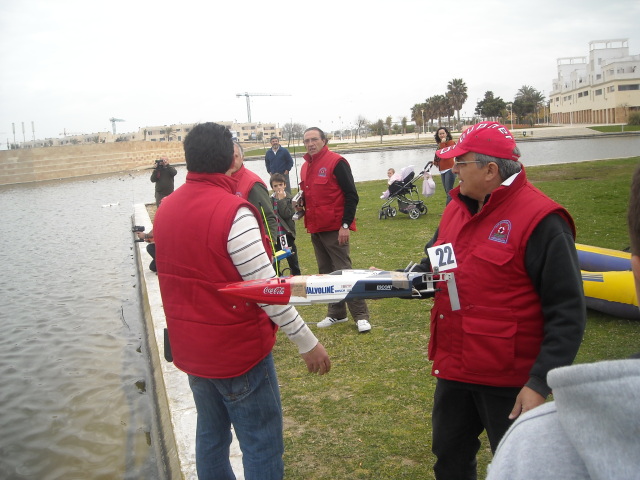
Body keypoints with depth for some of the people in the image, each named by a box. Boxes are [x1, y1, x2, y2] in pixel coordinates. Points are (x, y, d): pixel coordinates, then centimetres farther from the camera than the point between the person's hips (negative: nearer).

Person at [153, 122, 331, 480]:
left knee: (211, 434, 22)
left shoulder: (166, 208, 0)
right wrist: (308, 342, -14)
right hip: (238, 351, -7)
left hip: (189, 350, 8)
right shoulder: (233, 212, -22)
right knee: (262, 445, 6)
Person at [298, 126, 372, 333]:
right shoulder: (305, 166, 13)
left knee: (343, 271, -6)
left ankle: (361, 315, 2)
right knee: (326, 272, 12)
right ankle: (336, 313, 22)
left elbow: (351, 196, -13)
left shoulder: (336, 162, -10)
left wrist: (345, 225, -17)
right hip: (315, 229, 7)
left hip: (335, 229, -7)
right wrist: (301, 204, 2)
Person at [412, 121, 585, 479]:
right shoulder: (457, 207, 5)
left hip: (509, 380, -7)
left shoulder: (540, 220, -19)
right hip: (453, 369, 7)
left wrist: (540, 384, -23)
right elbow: (433, 268, 15)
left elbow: (568, 313, -19)